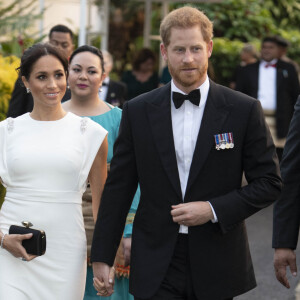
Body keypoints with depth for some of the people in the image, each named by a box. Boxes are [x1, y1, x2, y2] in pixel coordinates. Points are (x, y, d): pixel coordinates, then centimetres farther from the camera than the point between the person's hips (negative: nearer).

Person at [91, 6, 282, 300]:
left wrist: (214, 209, -13)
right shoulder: (138, 111, 3)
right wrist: (102, 256, 3)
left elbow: (268, 182, 0)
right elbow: (118, 188, 5)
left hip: (217, 265, 0)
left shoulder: (244, 110, -1)